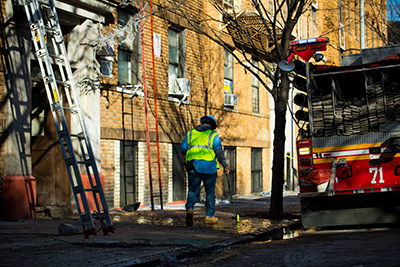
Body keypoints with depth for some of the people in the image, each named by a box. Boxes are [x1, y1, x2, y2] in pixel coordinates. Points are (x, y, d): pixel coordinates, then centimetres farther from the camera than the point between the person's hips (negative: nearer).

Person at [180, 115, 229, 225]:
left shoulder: (190, 133, 12)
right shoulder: (213, 135, 3)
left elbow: (183, 148, 11)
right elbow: (219, 151, -5)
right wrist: (225, 166, -3)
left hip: (193, 166, 2)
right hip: (208, 167, -2)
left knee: (193, 190, 10)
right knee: (210, 192, 10)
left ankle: (189, 208, -16)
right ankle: (209, 216, 11)